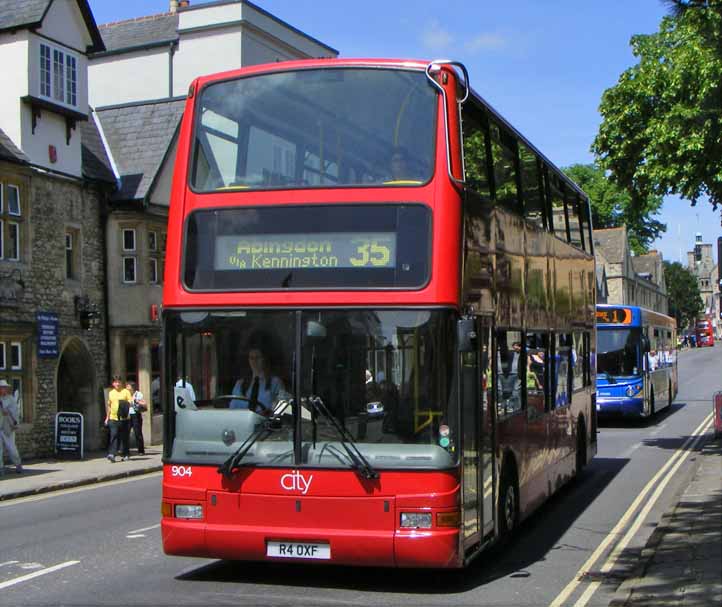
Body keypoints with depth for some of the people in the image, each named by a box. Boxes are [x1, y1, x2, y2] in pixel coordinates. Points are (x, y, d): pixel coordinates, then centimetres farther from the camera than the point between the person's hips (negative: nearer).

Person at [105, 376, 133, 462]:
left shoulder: (126, 391, 3)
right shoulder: (111, 393, 14)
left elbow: (130, 402, 0)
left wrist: (127, 403, -22)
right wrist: (107, 417, 21)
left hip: (124, 418, -2)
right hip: (113, 418, 2)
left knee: (124, 436, 4)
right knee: (114, 435, -9)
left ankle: (126, 454, 14)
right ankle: (112, 454, -15)